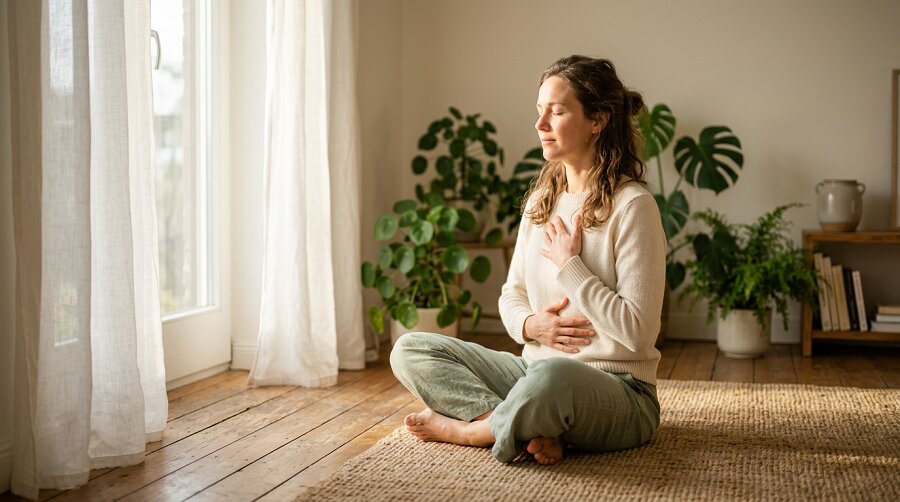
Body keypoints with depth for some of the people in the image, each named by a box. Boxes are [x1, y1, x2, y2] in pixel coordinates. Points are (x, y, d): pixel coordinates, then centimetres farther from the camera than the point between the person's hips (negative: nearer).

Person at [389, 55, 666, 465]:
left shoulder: (631, 205, -12)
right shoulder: (540, 201, 11)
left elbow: (637, 331, -17)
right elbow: (511, 296, 17)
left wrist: (568, 264, -12)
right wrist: (530, 324, -7)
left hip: (616, 390, -7)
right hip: (536, 368, 8)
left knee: (552, 376, -43)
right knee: (410, 350, -4)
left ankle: (468, 429, -12)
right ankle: (534, 428, -19)